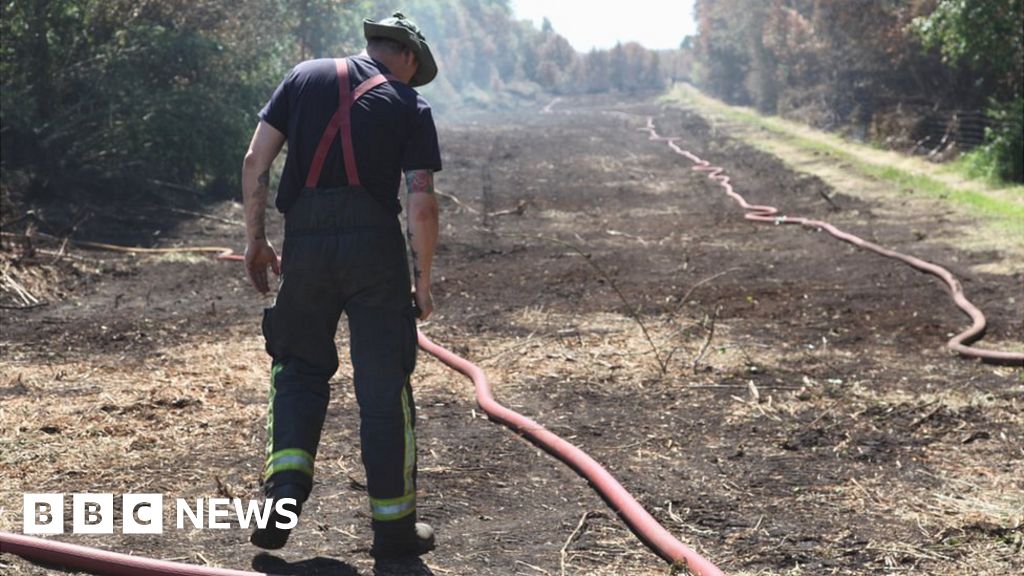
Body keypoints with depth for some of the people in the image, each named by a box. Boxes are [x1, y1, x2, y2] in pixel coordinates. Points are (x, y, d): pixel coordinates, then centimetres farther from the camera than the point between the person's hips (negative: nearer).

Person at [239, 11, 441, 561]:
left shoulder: (304, 77, 11)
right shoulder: (410, 106, 5)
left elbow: (256, 160, 5)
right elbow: (421, 204, -3)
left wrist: (255, 238, 11)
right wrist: (422, 281, 5)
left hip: (305, 244, 2)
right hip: (375, 246, -2)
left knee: (300, 366, 19)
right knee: (384, 386, 5)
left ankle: (286, 482, 0)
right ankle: (394, 525, 11)